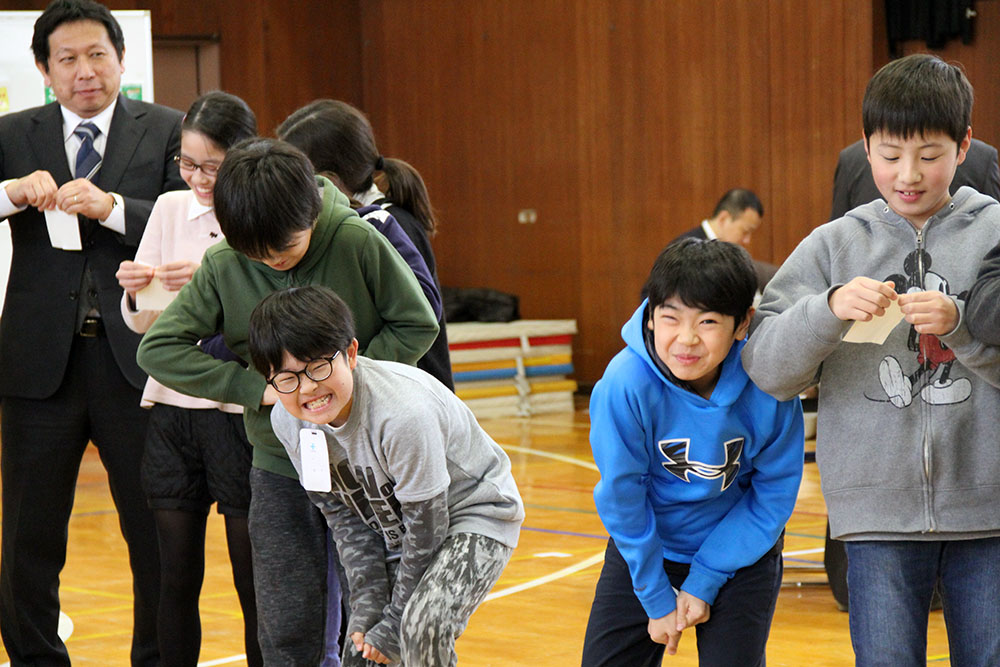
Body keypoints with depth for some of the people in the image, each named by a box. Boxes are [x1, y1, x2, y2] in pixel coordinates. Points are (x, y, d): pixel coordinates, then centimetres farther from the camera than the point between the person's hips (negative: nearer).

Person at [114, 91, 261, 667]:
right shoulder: (170, 209, 9)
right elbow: (141, 324, 13)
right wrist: (136, 293, -8)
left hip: (240, 410, -4)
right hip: (172, 409, 4)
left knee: (255, 585, -1)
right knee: (176, 581, 7)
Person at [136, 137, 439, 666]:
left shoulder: (358, 242, -11)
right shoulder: (222, 266, -8)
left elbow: (417, 325, -2)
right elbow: (158, 348, -7)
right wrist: (256, 388, -13)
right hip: (279, 467, 1)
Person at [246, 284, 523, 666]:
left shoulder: (403, 414, -35)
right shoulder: (287, 421, -15)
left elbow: (426, 528, -24)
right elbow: (343, 516, -2)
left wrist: (394, 625, -16)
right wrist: (368, 609, -8)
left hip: (474, 513, -6)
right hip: (392, 525, 6)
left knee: (423, 624, -28)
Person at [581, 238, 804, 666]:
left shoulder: (768, 386, -24)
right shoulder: (625, 385, -27)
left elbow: (774, 494, -12)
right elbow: (621, 497, -17)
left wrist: (704, 582, -12)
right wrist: (657, 598, -10)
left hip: (741, 551, 0)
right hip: (644, 550, 0)